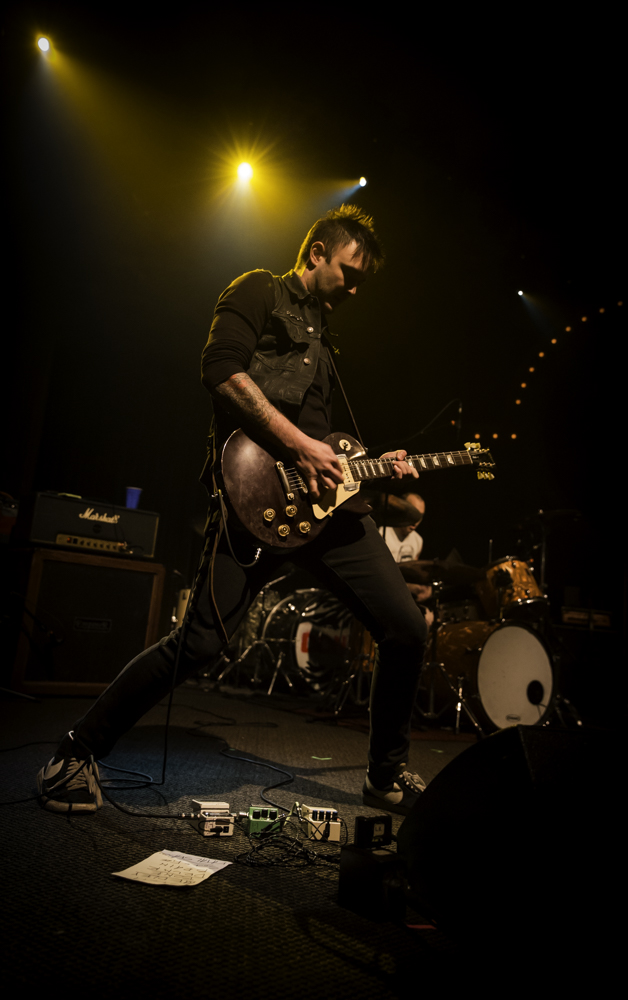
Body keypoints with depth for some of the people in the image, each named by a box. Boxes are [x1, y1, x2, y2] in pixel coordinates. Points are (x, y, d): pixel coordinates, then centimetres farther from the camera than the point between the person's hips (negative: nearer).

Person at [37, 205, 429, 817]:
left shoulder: (321, 342, 31)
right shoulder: (260, 292, 7)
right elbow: (221, 368, -12)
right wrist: (298, 443, -15)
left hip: (324, 495, 8)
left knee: (406, 630, 1)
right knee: (201, 641, -13)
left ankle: (388, 776, 21)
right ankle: (78, 754, 11)